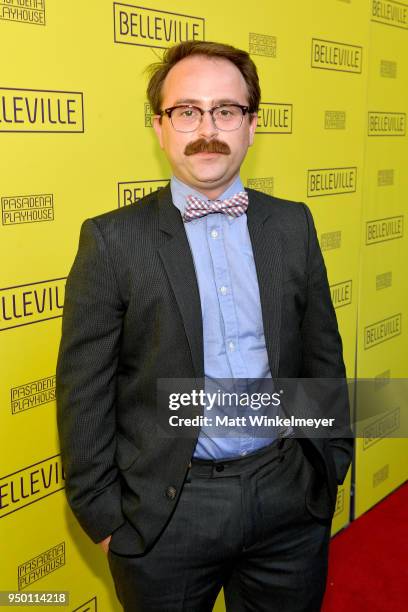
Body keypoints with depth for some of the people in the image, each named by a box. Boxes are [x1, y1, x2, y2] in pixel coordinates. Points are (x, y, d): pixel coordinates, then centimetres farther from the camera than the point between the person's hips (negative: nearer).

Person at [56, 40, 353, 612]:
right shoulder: (113, 239, -9)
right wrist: (104, 515, -5)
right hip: (165, 508, -2)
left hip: (291, 497, 3)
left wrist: (330, 464, 8)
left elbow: (322, 354, 8)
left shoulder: (293, 224, 2)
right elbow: (84, 392, -7)